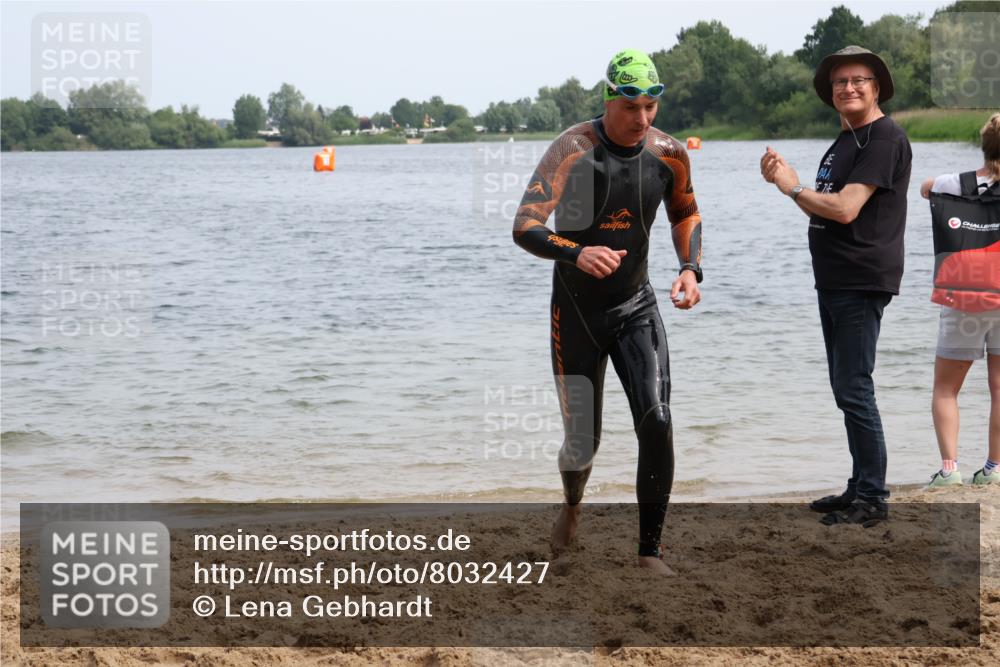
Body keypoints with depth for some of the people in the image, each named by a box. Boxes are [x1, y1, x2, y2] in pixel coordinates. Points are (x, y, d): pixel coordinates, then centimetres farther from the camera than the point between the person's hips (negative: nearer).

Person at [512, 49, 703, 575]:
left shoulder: (668, 155, -5)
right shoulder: (572, 150, -19)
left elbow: (685, 215, 15)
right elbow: (524, 228, -26)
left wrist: (691, 268, -4)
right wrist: (576, 254, -45)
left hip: (636, 306, 3)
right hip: (576, 311, -2)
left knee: (657, 421, -17)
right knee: (582, 442, 5)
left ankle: (649, 551, -6)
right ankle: (571, 510, 41)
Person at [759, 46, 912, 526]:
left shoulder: (885, 139, -12)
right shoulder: (844, 141, 19)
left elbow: (844, 209, -21)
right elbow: (820, 210, 18)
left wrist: (793, 186, -8)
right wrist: (782, 179, 3)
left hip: (863, 282, -10)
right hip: (833, 282, 10)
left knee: (854, 390, -11)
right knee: (845, 390, 13)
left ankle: (873, 498, -6)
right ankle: (860, 488, 21)